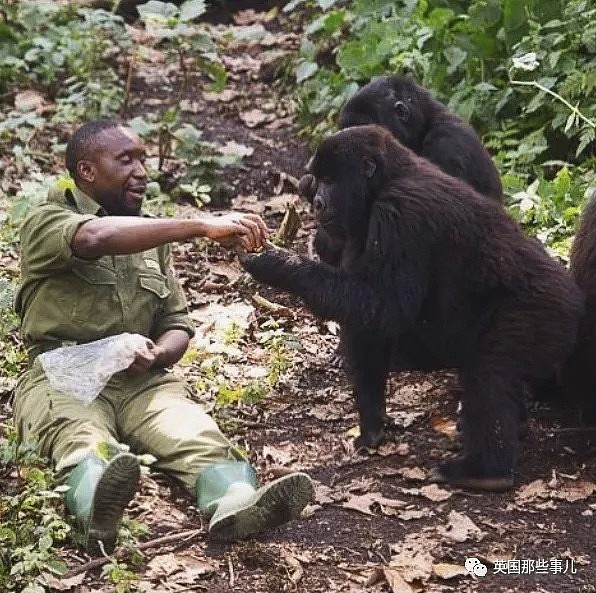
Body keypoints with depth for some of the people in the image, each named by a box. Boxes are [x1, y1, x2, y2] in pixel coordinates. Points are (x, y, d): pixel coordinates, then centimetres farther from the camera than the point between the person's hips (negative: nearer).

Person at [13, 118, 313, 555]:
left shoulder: (151, 237, 23)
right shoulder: (47, 223, 2)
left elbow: (177, 324, 21)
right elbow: (95, 238, -23)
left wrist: (156, 355, -7)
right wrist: (202, 226, -31)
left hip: (141, 379, 5)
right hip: (64, 377, -5)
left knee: (195, 432, -29)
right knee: (84, 441, -39)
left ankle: (236, 504, -59)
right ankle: (98, 512, -72)